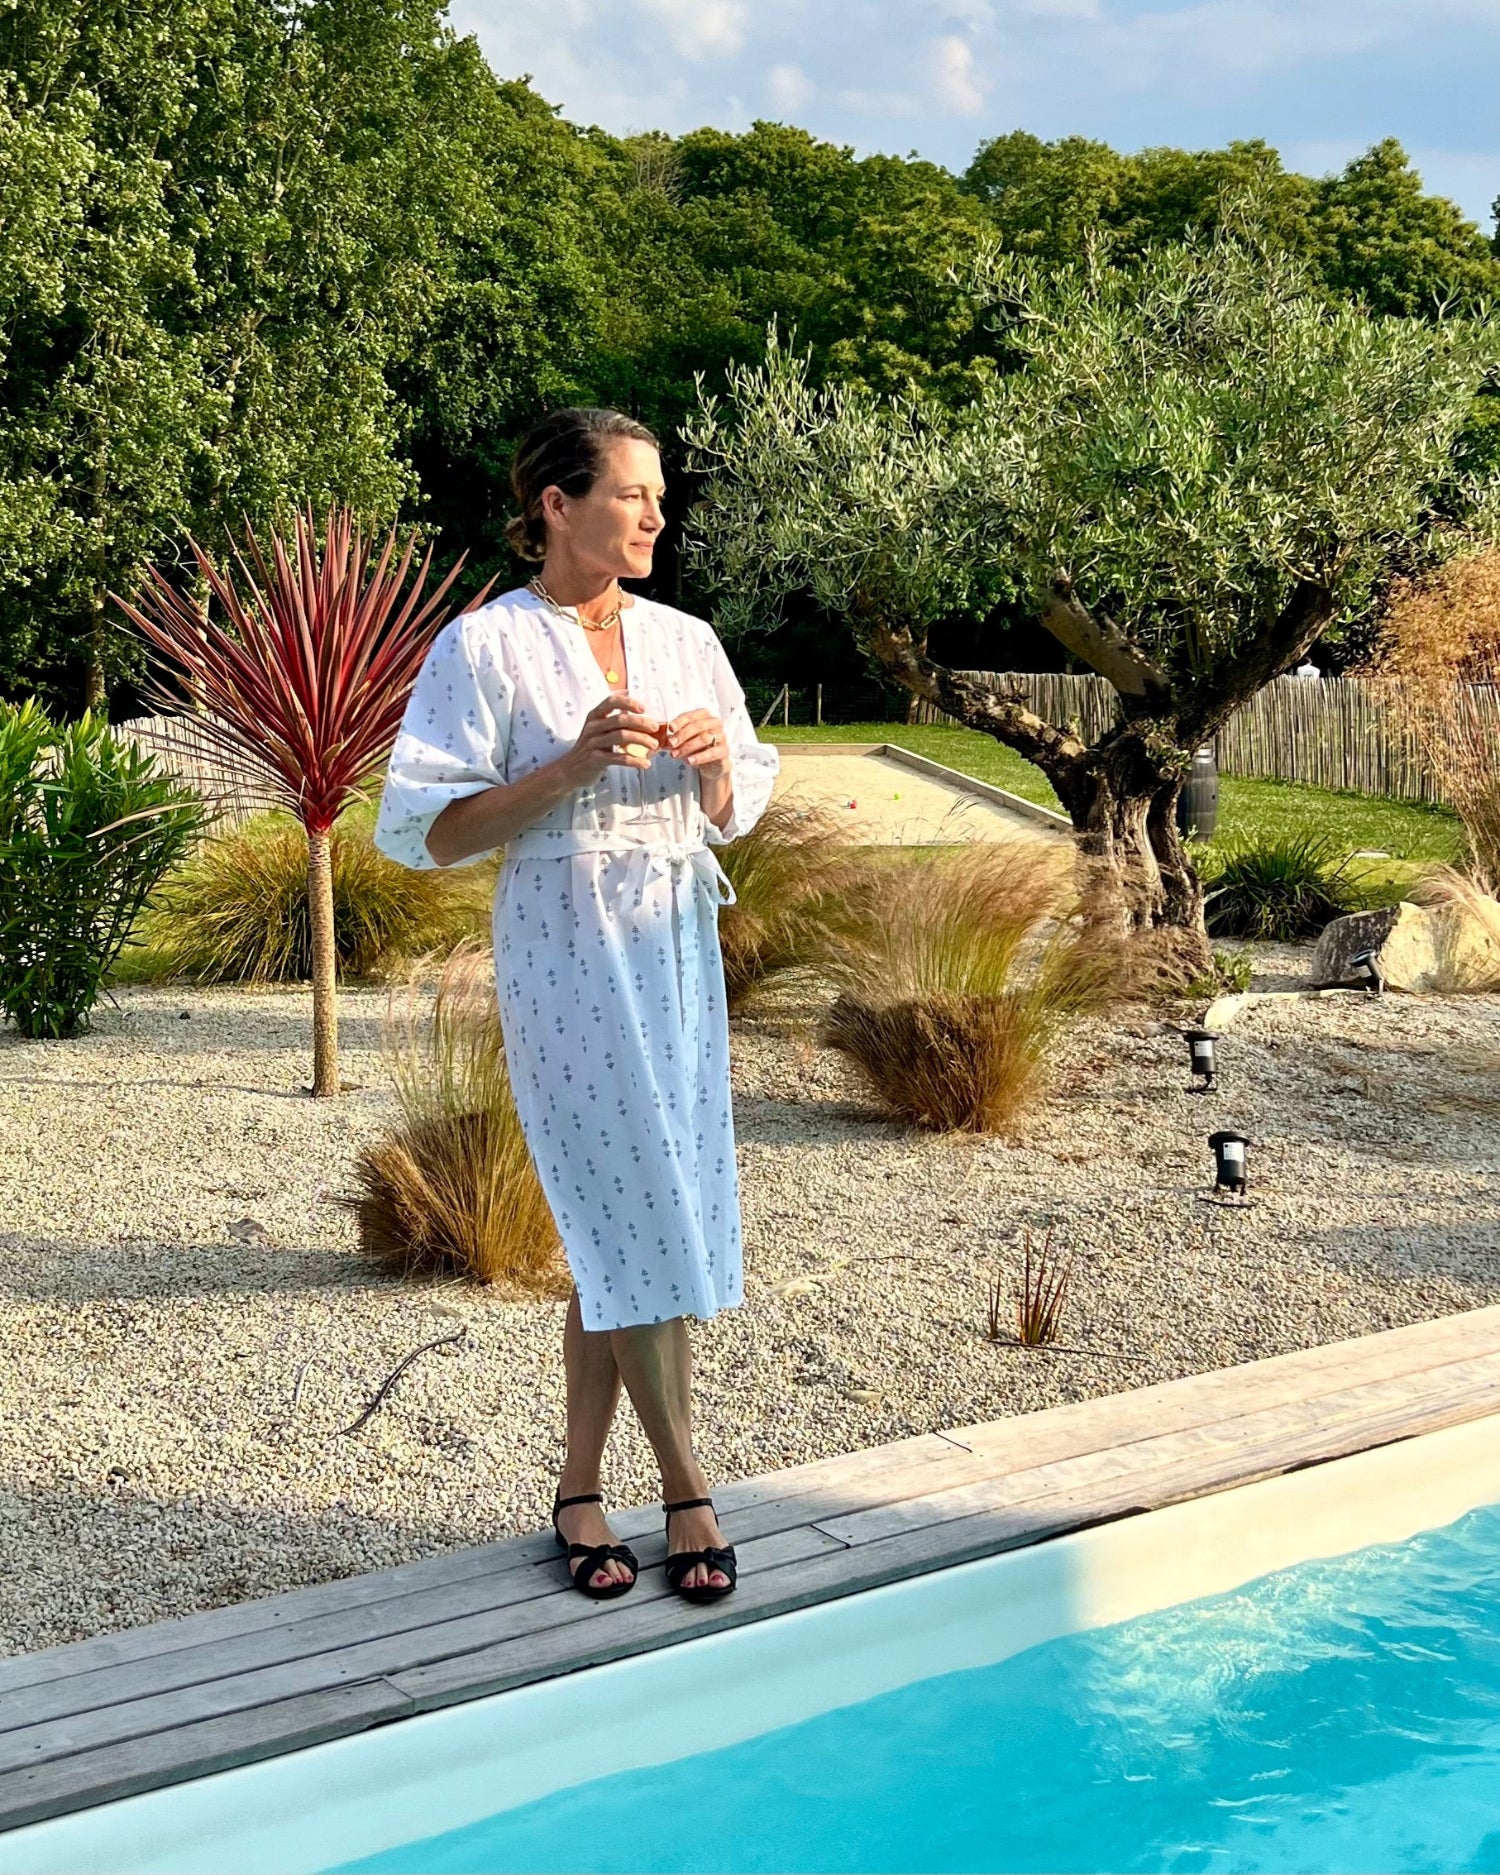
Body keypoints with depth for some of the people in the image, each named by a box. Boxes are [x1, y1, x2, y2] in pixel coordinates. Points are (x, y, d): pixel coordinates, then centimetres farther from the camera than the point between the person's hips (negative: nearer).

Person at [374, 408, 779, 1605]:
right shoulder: (487, 646, -7)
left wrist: (715, 763, -7)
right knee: (637, 1223, -6)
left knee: (619, 1235, 7)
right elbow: (425, 832, -11)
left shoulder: (686, 642, 8)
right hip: (567, 958, -5)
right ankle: (686, 1488, 7)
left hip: (679, 951, 5)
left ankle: (581, 1489, 18)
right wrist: (571, 766, -20)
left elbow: (732, 817, 16)